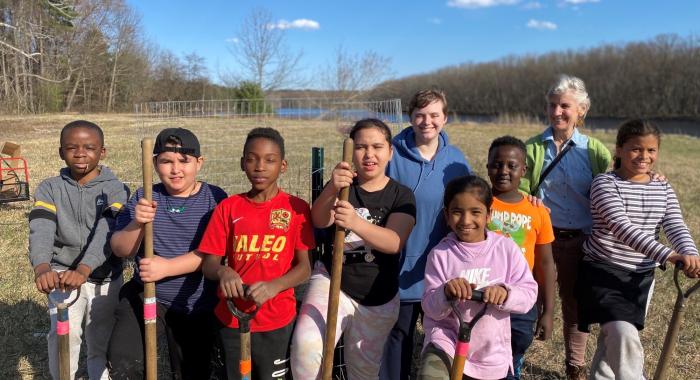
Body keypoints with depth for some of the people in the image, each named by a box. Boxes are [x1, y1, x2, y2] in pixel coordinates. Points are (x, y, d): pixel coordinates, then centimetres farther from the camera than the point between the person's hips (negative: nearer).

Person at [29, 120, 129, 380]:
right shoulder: (49, 188, -3)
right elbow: (41, 230, -19)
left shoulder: (116, 189, -9)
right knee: (65, 333, -18)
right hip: (63, 273, 0)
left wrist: (84, 269, -40)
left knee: (100, 341, 13)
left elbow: (107, 231, -24)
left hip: (105, 277, 0)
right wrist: (42, 267, -39)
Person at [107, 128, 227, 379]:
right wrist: (137, 224, -27)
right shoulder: (144, 198, -1)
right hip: (145, 295, 1)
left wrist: (167, 267, -28)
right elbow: (120, 250, -7)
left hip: (196, 305, -1)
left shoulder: (214, 199, -9)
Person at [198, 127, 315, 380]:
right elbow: (208, 264, -2)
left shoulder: (297, 208, -5)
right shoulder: (228, 208, 0)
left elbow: (304, 267, -6)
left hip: (277, 323, -1)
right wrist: (222, 272, -24)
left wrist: (274, 286, -25)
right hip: (230, 320, 2)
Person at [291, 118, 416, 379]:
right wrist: (332, 190, -44)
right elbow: (319, 221, -22)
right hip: (331, 281, -1)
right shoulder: (342, 185, -3)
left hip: (378, 299, 1)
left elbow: (394, 243, -23)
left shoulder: (402, 195, -6)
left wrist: (356, 223, -43)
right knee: (306, 345, -25)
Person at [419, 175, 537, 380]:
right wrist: (446, 293, -32)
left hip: (492, 354, 2)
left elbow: (529, 293, -9)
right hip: (446, 342, -2)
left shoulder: (507, 248, -7)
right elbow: (431, 309, -11)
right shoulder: (440, 254, -10)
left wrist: (505, 293, -29)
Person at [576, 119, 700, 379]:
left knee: (614, 337, 15)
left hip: (641, 276, 6)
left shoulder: (664, 190, 7)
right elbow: (622, 229, -26)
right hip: (602, 272, -5)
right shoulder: (604, 184, -13)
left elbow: (676, 227, -6)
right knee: (624, 334, -23)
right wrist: (668, 256, -38)